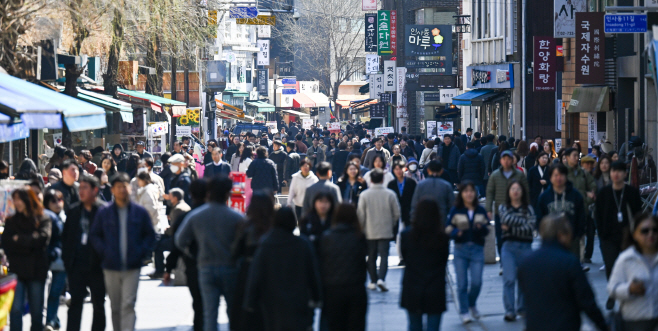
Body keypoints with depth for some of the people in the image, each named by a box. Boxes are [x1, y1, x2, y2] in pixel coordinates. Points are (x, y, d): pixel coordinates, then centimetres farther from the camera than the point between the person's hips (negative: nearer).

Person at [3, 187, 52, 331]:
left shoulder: (43, 220, 4)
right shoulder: (11, 221, 11)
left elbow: (42, 239, -13)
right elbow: (6, 243, -3)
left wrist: (19, 240, -7)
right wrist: (30, 240, -11)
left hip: (36, 270, -1)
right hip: (17, 270, 1)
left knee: (36, 311, 6)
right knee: (16, 309, -9)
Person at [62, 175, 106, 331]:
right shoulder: (73, 211, 9)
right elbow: (65, 236, 12)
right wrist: (67, 259, 3)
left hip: (96, 266, -3)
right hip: (77, 265, 3)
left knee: (98, 305, 8)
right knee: (75, 303, 1)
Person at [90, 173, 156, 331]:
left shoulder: (140, 212, 3)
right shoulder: (104, 212, 4)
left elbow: (150, 235, 9)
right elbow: (94, 235, 9)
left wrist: (141, 252, -5)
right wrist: (104, 252, -6)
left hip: (132, 266, -2)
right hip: (111, 267, 2)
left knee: (128, 305, -11)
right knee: (115, 306, 10)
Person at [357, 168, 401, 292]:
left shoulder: (364, 195, -6)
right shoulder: (390, 194, -6)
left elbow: (361, 214, -3)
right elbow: (397, 213, 0)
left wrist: (362, 228, 12)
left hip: (370, 232, 1)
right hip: (385, 231, -1)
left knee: (371, 257, 11)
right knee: (384, 255, -1)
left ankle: (373, 281, 14)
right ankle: (381, 279, -19)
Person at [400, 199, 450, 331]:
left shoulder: (406, 234, -9)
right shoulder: (442, 237, -10)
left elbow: (404, 257, 3)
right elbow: (444, 260, 3)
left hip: (412, 290, 1)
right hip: (435, 292, -1)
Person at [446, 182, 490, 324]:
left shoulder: (481, 211, 8)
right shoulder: (455, 211, 2)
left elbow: (487, 231, 11)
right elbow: (448, 230, 1)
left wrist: (481, 228, -11)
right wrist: (457, 232, -19)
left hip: (477, 249, 1)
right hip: (461, 249, -1)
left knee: (477, 282, -6)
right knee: (462, 283, -1)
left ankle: (472, 304, 23)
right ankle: (464, 312, 12)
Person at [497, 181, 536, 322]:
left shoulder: (528, 208, 8)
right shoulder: (503, 207, 10)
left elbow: (531, 227, -7)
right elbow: (507, 219, -11)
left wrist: (511, 227, -9)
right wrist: (523, 222, -5)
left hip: (525, 246, 1)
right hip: (509, 246, -1)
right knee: (509, 279, -9)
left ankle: (522, 308, 19)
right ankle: (509, 311, -8)